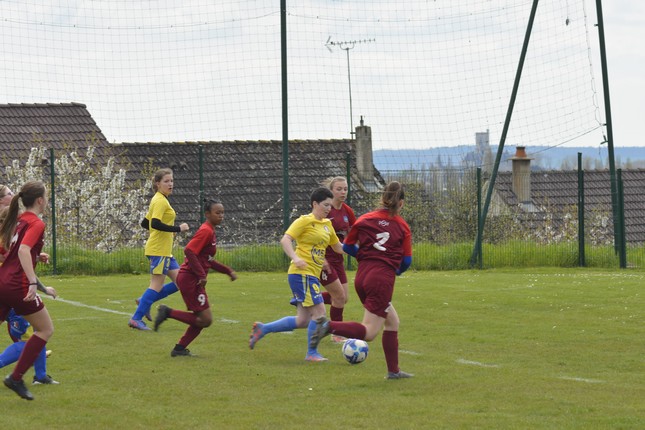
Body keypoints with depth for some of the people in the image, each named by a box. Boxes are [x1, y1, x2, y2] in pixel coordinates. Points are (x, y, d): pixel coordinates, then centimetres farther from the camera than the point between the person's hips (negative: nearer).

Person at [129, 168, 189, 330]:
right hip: (158, 249, -10)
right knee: (157, 285, -7)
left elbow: (145, 223, 20)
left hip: (165, 250, 10)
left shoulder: (158, 200, 16)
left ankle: (144, 301, 12)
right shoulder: (160, 201, -13)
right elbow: (155, 223, -26)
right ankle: (136, 319, -3)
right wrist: (178, 229, -21)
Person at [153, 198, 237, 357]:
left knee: (201, 319, 12)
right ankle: (168, 312, -6)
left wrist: (228, 271, 19)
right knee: (205, 319, -11)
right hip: (190, 279, -10)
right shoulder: (206, 231, -14)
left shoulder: (210, 231, 17)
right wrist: (201, 275, -23)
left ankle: (179, 349, 15)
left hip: (195, 280, 10)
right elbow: (189, 251, -23)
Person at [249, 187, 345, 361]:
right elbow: (285, 240, -16)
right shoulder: (305, 221, -7)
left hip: (312, 275, 9)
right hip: (302, 273, -9)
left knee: (303, 321, 9)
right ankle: (312, 353, -1)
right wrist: (295, 258, -32)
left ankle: (262, 329, 18)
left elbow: (338, 247, 27)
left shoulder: (327, 224, 17)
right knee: (319, 312, -11)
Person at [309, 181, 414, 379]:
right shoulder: (402, 226, 2)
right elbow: (407, 260, 3)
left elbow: (347, 246, 12)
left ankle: (393, 370, 20)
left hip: (362, 275, 6)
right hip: (383, 279, -6)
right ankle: (330, 326, -27)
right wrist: (397, 270, 25)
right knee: (369, 332, -5)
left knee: (392, 321, 20)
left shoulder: (365, 219, 9)